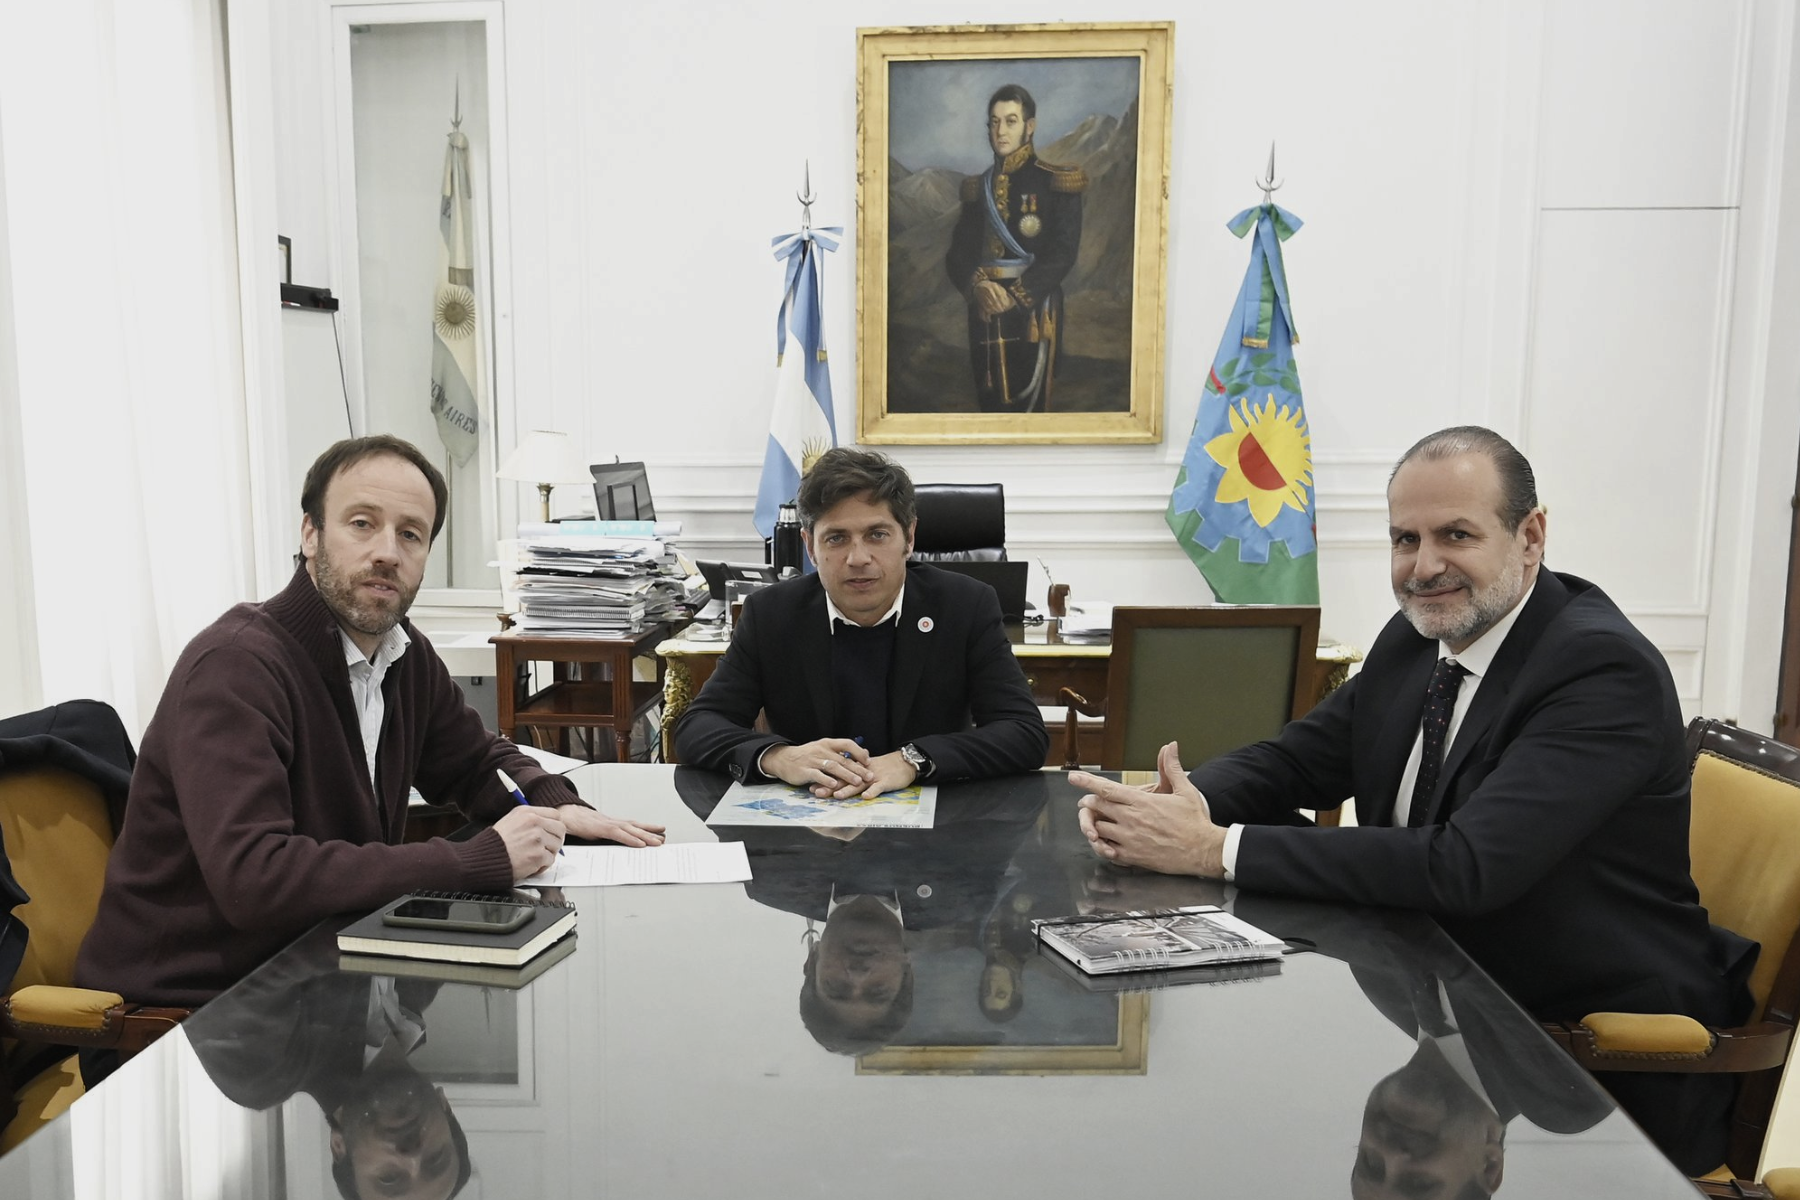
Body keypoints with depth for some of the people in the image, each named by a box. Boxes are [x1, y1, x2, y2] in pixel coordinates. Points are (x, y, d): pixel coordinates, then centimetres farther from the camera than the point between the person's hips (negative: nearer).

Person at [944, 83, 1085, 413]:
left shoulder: (1056, 183, -1)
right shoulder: (979, 187, 13)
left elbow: (1063, 252, -10)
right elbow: (959, 251, 6)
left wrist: (1016, 296, -19)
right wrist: (978, 286, -15)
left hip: (1032, 311, -4)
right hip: (984, 313, 4)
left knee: (1028, 404, -3)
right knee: (990, 404, 8)